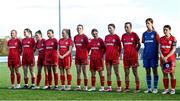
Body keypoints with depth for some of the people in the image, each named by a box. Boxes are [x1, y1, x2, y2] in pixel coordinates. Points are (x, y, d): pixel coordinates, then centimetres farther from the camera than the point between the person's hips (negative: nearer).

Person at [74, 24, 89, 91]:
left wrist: (85, 54, -3)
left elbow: (87, 47, -3)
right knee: (78, 72, 6)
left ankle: (85, 87, 3)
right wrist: (78, 53, 10)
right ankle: (78, 86, 10)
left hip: (83, 57, -5)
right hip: (77, 57, 5)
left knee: (84, 72, -1)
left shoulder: (84, 37, -6)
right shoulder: (75, 37, 10)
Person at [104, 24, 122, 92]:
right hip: (108, 57, 5)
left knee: (117, 72, -1)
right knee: (108, 73, 6)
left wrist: (118, 55, -2)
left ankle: (119, 87, 3)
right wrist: (105, 54, 10)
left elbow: (119, 47, 0)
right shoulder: (106, 37, 12)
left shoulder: (116, 37, -3)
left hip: (115, 57, -5)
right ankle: (109, 87, 11)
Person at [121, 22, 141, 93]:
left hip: (133, 56, -5)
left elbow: (139, 44, 4)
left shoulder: (134, 35, -4)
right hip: (126, 56, 5)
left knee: (135, 72, -2)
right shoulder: (123, 36, 10)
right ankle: (127, 88, 12)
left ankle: (137, 88, 1)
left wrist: (135, 51, 5)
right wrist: (127, 51, 11)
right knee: (126, 72, 6)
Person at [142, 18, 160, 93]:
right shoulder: (144, 34, 9)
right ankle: (149, 88, 13)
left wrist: (159, 53, -5)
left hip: (153, 55, -4)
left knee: (155, 70, 1)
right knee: (147, 71, 6)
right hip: (146, 55, 4)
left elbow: (159, 44, -1)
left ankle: (155, 88, 7)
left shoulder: (155, 33, -2)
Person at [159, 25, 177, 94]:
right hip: (163, 59, 4)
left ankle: (173, 89, 7)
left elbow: (173, 50, -9)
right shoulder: (161, 39, 8)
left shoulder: (173, 38, -4)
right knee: (165, 74, 6)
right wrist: (162, 56, -10)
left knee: (172, 74, -1)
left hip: (171, 58, -4)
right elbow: (160, 48, 6)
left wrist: (167, 57, -16)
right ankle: (166, 89, 11)